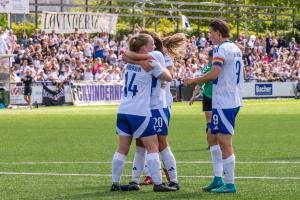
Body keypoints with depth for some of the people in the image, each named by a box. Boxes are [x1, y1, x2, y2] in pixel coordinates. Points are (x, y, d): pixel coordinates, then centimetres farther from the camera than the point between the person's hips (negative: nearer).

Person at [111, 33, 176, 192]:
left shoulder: (130, 61, 10)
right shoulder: (150, 63, -8)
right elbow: (169, 78, 1)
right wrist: (163, 68, 20)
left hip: (123, 111, 7)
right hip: (140, 112, -7)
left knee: (122, 148, 9)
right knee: (153, 147, 0)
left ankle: (115, 183, 9)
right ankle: (158, 184, -3)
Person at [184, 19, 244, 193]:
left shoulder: (222, 49, -15)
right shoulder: (236, 48, 14)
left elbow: (213, 74, -22)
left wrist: (194, 80, -8)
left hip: (224, 103, -10)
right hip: (234, 100, 10)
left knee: (225, 143, -6)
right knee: (212, 137, 17)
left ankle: (230, 184, -3)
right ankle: (218, 179, 17)